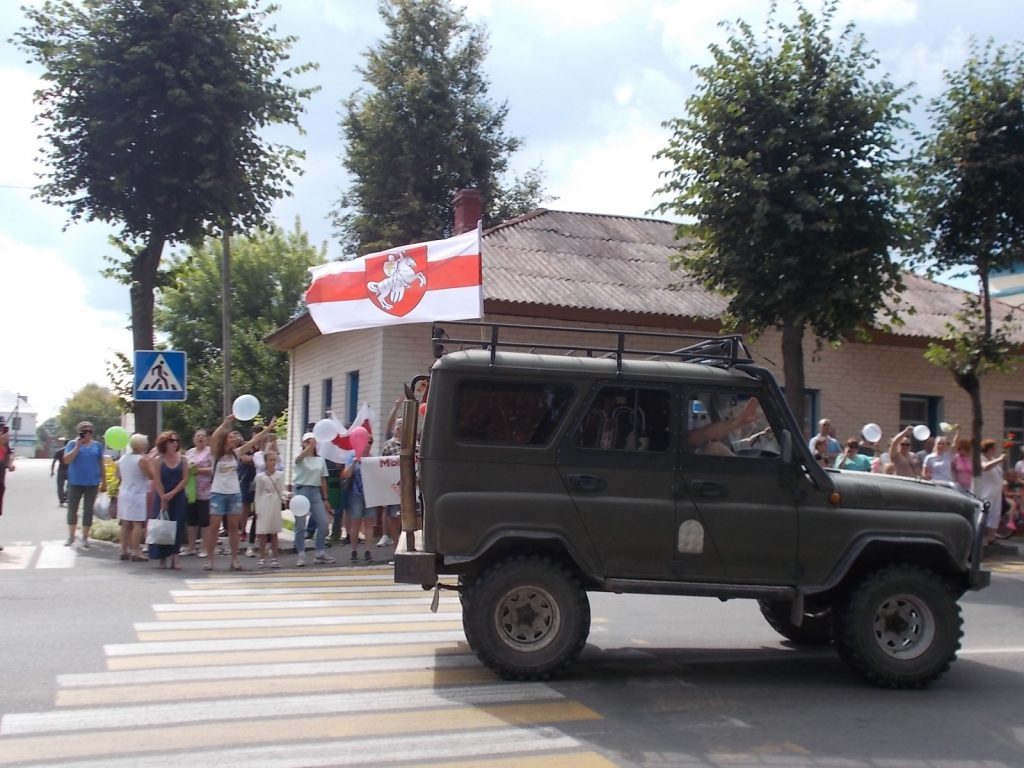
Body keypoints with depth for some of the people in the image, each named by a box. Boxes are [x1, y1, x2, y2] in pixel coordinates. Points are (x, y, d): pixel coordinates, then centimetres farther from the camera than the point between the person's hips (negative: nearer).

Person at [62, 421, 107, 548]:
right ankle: (71, 536, 19)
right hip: (75, 483, -1)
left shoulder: (97, 446, 4)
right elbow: (66, 460, -12)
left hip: (92, 483, 1)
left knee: (88, 511, 4)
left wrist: (104, 482, 8)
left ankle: (85, 537, 12)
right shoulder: (72, 444, -1)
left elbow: (101, 464, 9)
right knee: (72, 509, 5)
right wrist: (77, 446, -17)